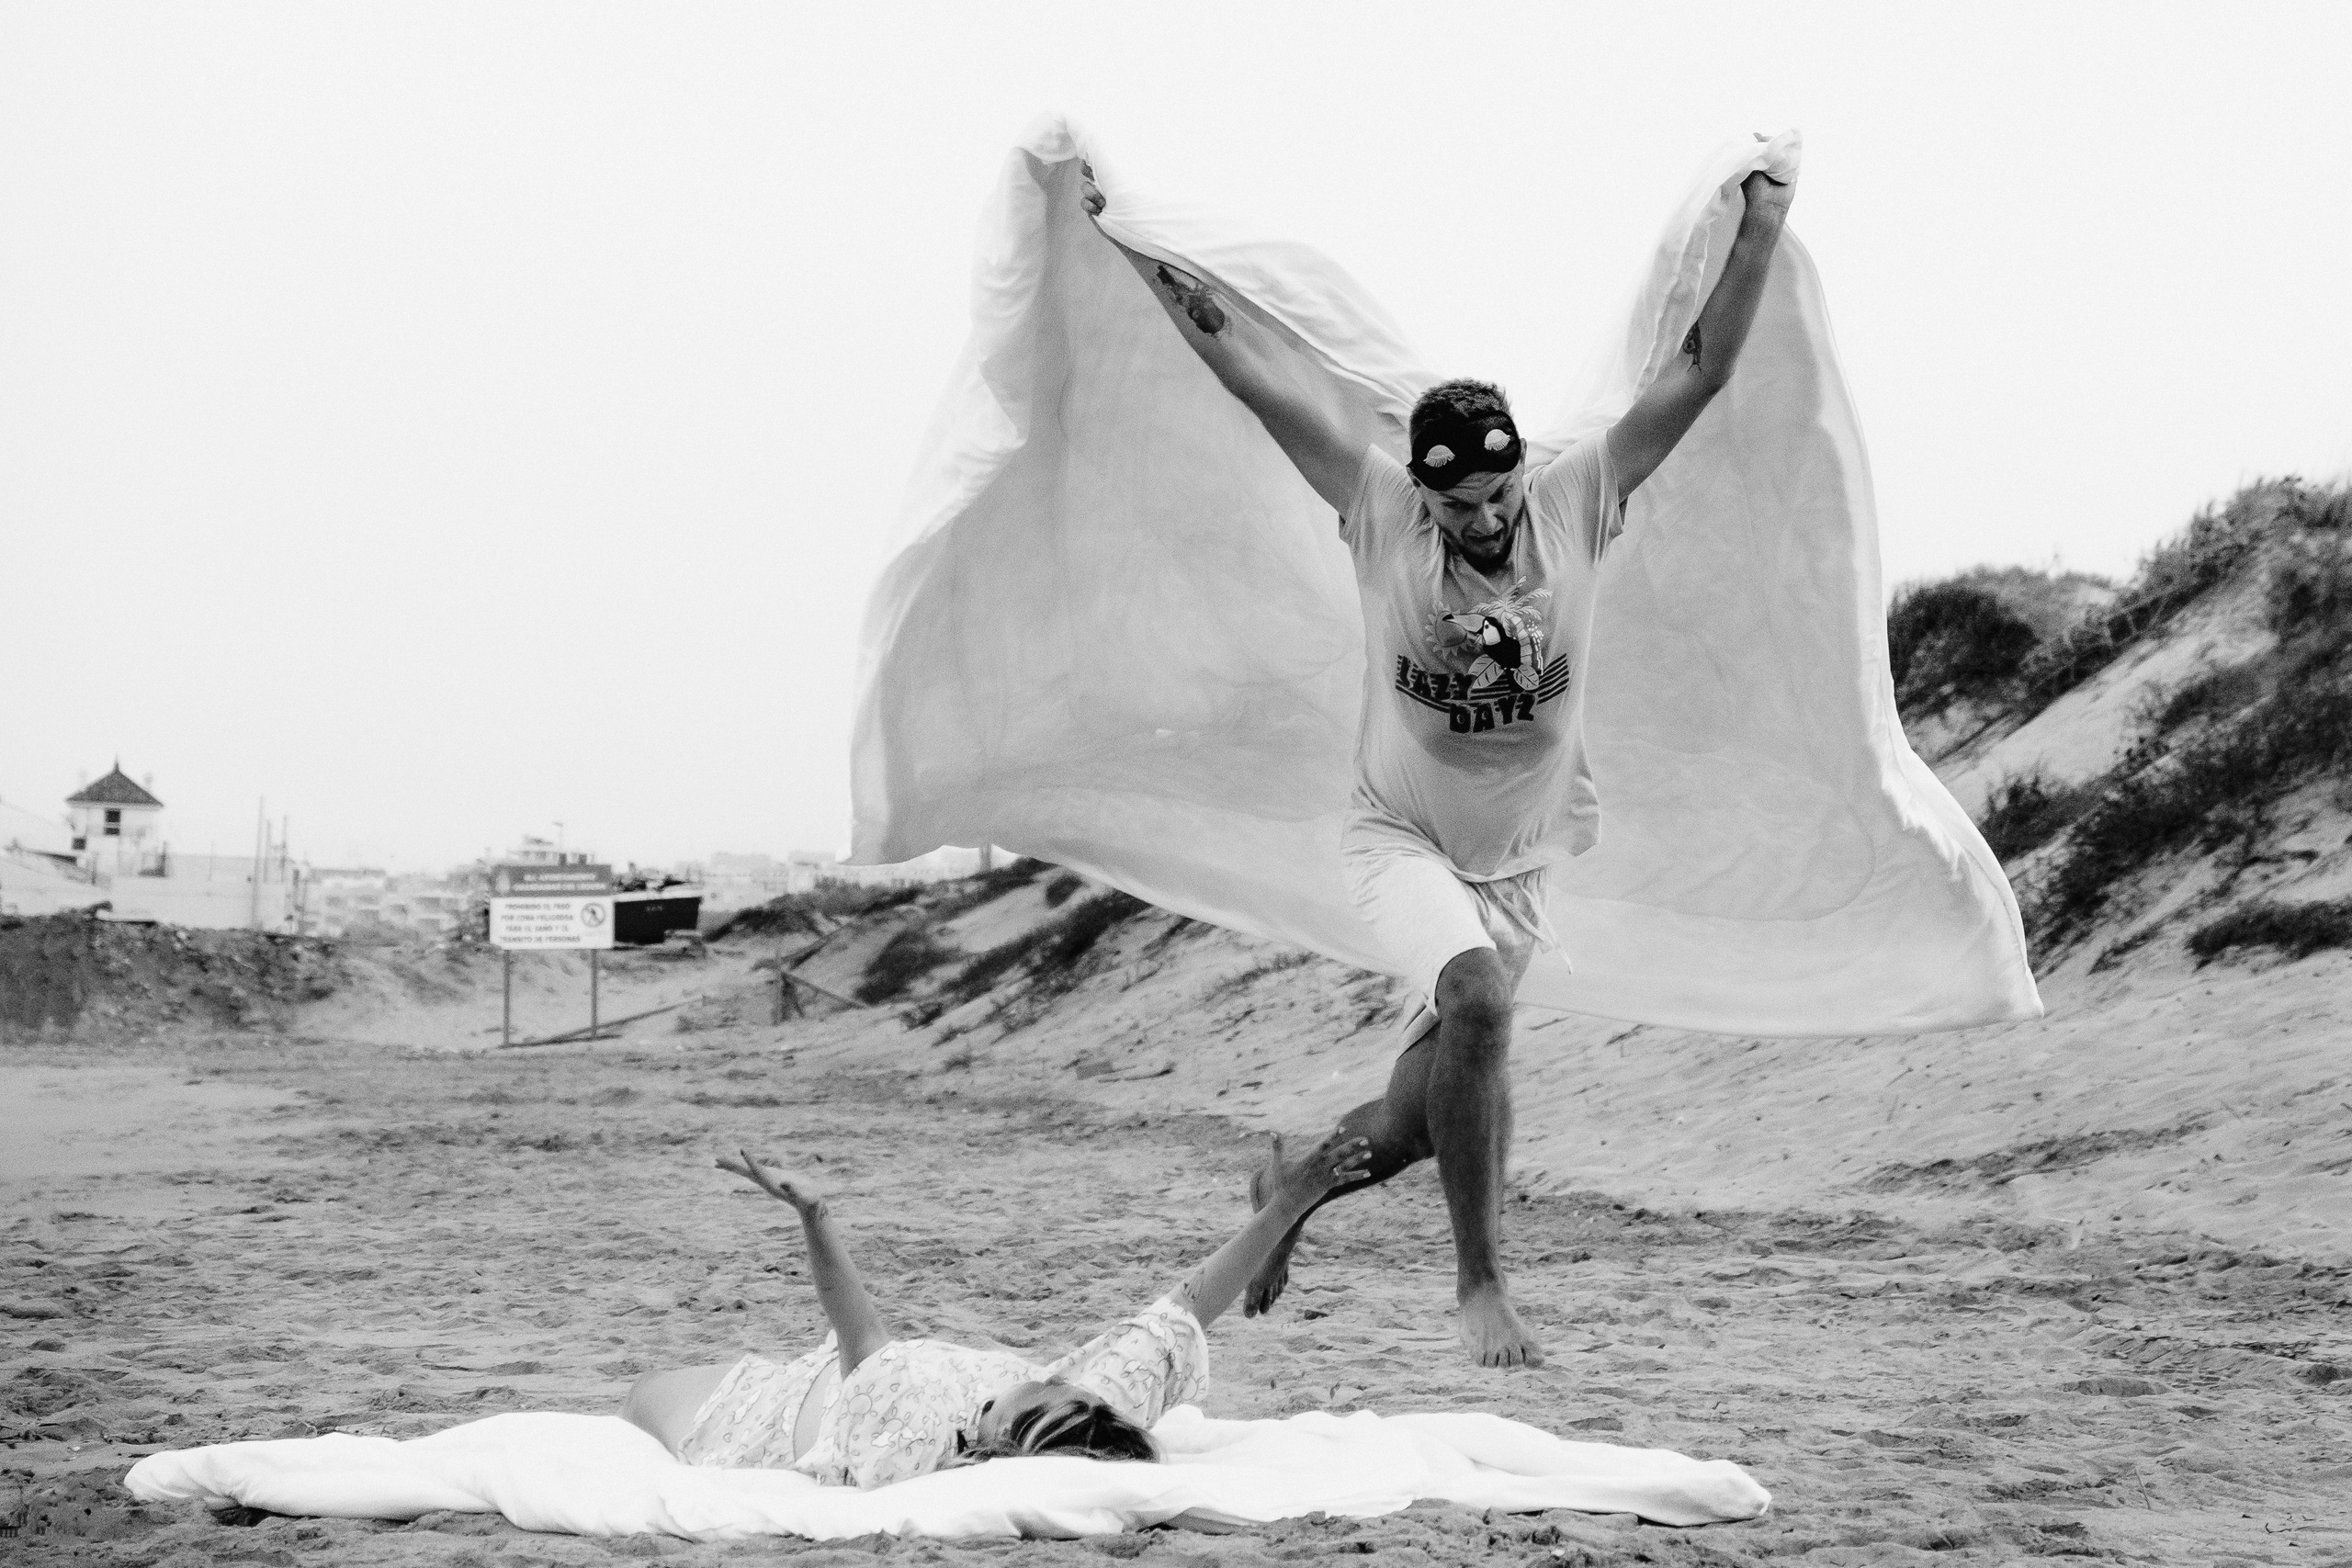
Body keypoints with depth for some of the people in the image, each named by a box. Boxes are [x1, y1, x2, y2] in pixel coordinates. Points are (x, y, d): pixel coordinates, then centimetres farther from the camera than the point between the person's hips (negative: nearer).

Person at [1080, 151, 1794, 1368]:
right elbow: (1247, 371, -15)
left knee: (1433, 1104, 10)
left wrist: (1760, 234, -17)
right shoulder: (1380, 515, -15)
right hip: (1400, 836, -3)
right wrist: (1122, 238, -14)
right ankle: (1480, 1283, -21)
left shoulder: (1577, 506, -12)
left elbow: (1700, 373, -12)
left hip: (1523, 856, 3)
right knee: (1479, 999, -30)